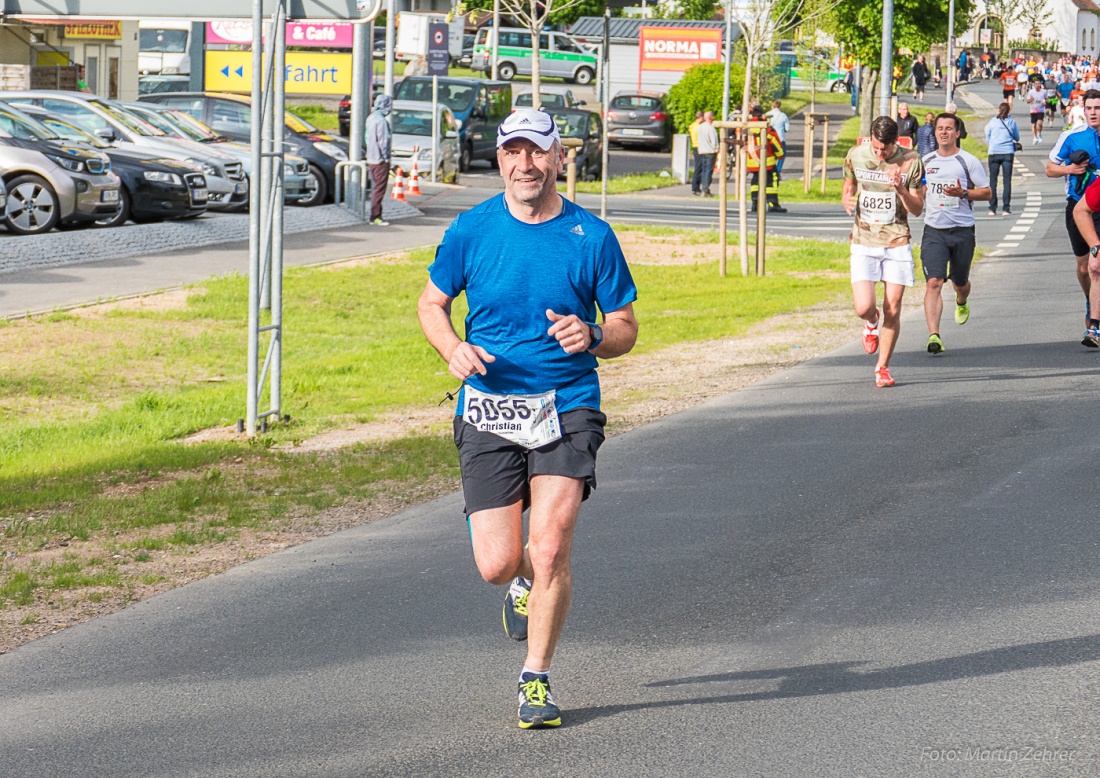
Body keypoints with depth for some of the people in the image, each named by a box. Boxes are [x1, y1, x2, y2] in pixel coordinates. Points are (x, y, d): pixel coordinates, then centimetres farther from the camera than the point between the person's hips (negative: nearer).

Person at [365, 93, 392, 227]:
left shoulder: (371, 118, 12)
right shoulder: (380, 120, -18)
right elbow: (383, 141, -19)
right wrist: (386, 157, -12)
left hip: (371, 159, 10)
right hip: (380, 160, -10)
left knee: (375, 188, 15)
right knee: (379, 189, -6)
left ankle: (374, 216, 18)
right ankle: (375, 216, -5)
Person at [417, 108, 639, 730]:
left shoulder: (592, 236, 0)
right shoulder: (472, 229, 2)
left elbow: (626, 330, 6)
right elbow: (432, 304, 14)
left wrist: (593, 336, -17)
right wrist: (455, 349, -8)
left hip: (567, 405, -1)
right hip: (489, 411, 1)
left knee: (550, 548, -16)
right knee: (497, 564, -5)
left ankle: (537, 679, 2)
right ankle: (527, 583, 34)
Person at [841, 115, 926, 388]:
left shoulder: (911, 161, -6)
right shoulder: (855, 156, -2)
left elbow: (917, 209, -1)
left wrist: (901, 190, -21)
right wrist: (847, 200, -9)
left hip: (897, 242, 0)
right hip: (864, 241, 1)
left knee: (892, 310, -1)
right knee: (863, 308, -13)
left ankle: (882, 367, 18)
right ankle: (872, 322, 26)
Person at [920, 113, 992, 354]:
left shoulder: (968, 161, -3)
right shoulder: (926, 161, 8)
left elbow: (986, 192, -2)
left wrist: (963, 193, -17)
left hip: (962, 230, -1)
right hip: (933, 230, 1)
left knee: (959, 282, 15)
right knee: (933, 282, -15)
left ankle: (962, 303, 53)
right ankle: (934, 335, -21)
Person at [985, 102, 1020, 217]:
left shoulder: (992, 122, 2)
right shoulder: (1012, 122, 2)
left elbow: (987, 140, 9)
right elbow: (1017, 138, 14)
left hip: (994, 152, 0)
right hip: (1008, 153, 0)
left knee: (993, 181, 4)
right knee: (1007, 180, 4)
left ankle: (992, 208, 1)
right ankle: (1006, 208, 1)